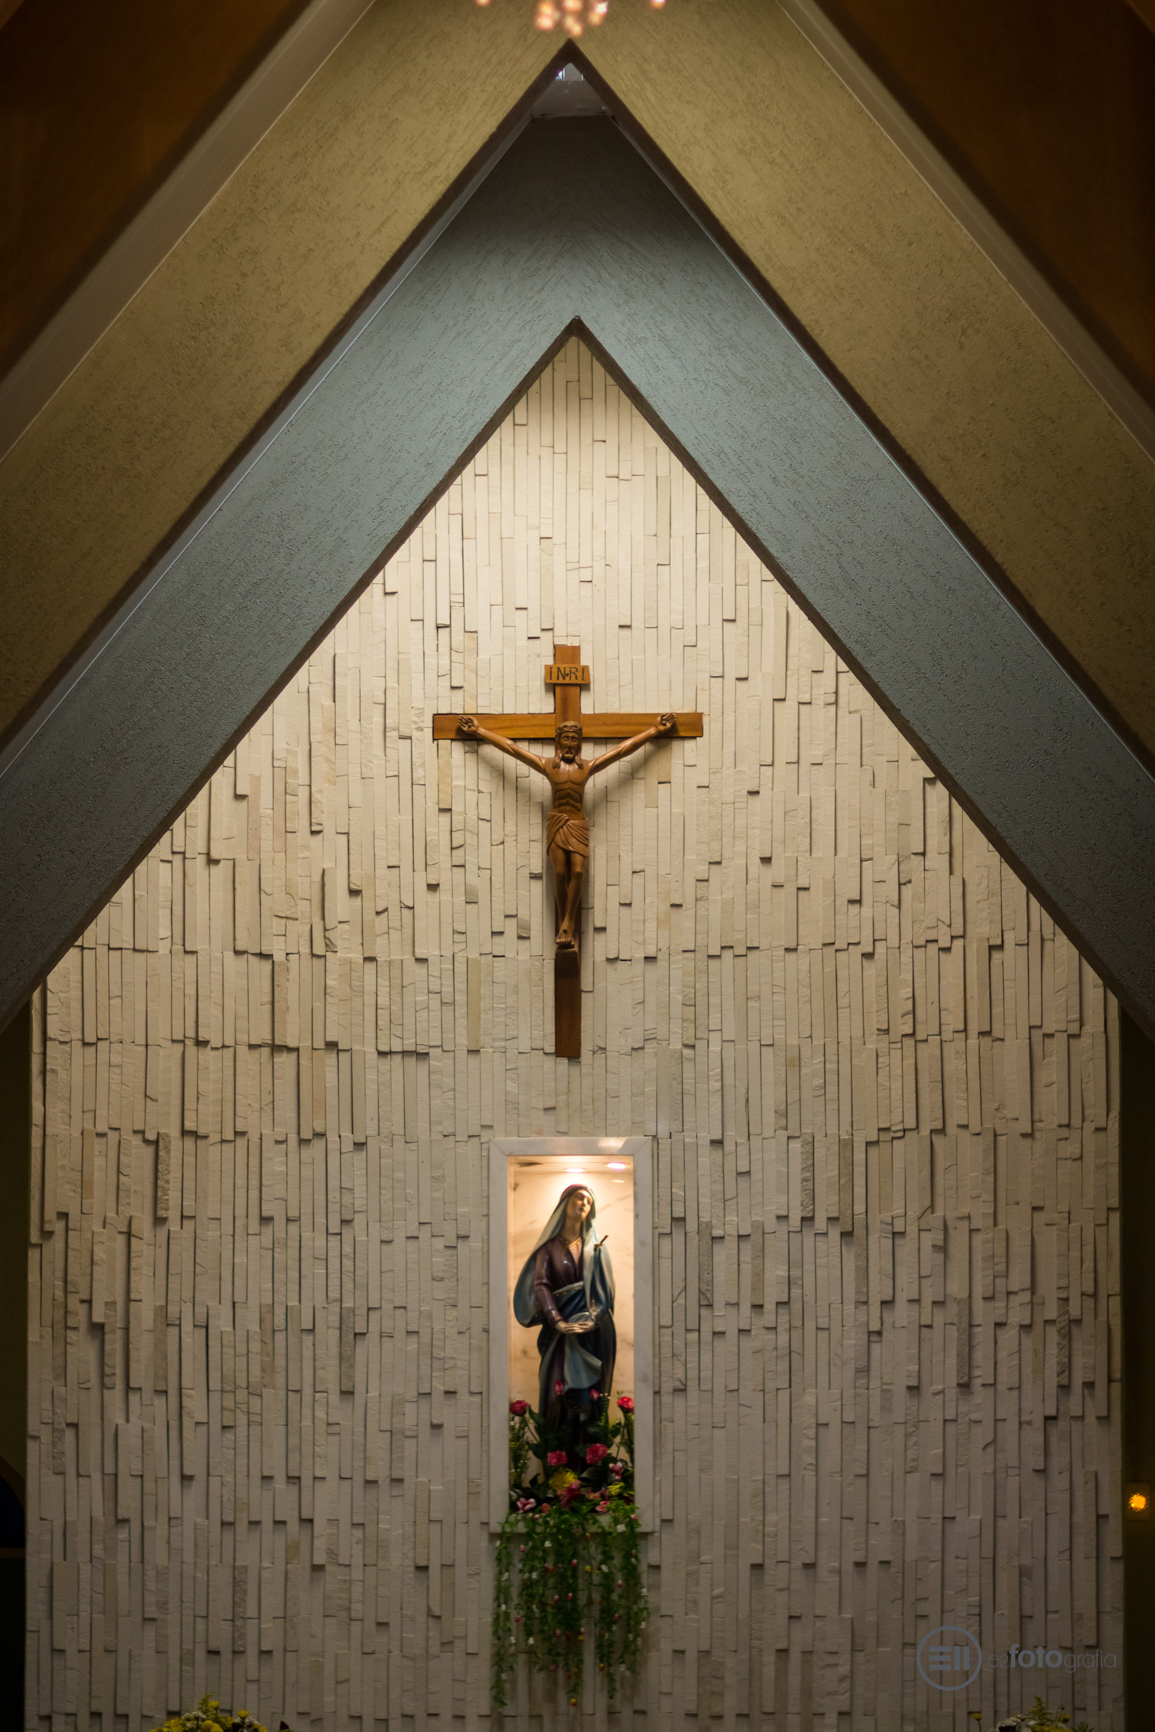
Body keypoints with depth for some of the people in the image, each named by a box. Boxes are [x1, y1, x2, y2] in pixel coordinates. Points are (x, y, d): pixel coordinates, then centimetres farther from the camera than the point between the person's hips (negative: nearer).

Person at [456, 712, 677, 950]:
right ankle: (567, 927, 1)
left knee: (578, 872, -15)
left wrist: (655, 731, 10)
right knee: (560, 873, -9)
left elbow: (624, 748, 10)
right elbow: (511, 747, 8)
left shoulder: (588, 767, 8)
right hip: (556, 824, 0)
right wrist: (480, 732, 8)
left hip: (579, 825, 0)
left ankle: (567, 924, -9)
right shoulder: (547, 765, 7)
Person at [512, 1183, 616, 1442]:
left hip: (594, 1326, 1)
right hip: (562, 1319, -1)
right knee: (560, 1382, -12)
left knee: (587, 1384, -8)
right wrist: (557, 1321, -19)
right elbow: (541, 1284, -4)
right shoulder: (549, 1245, 8)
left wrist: (594, 1317, -15)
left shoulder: (596, 1246, 13)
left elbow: (605, 1286, 3)